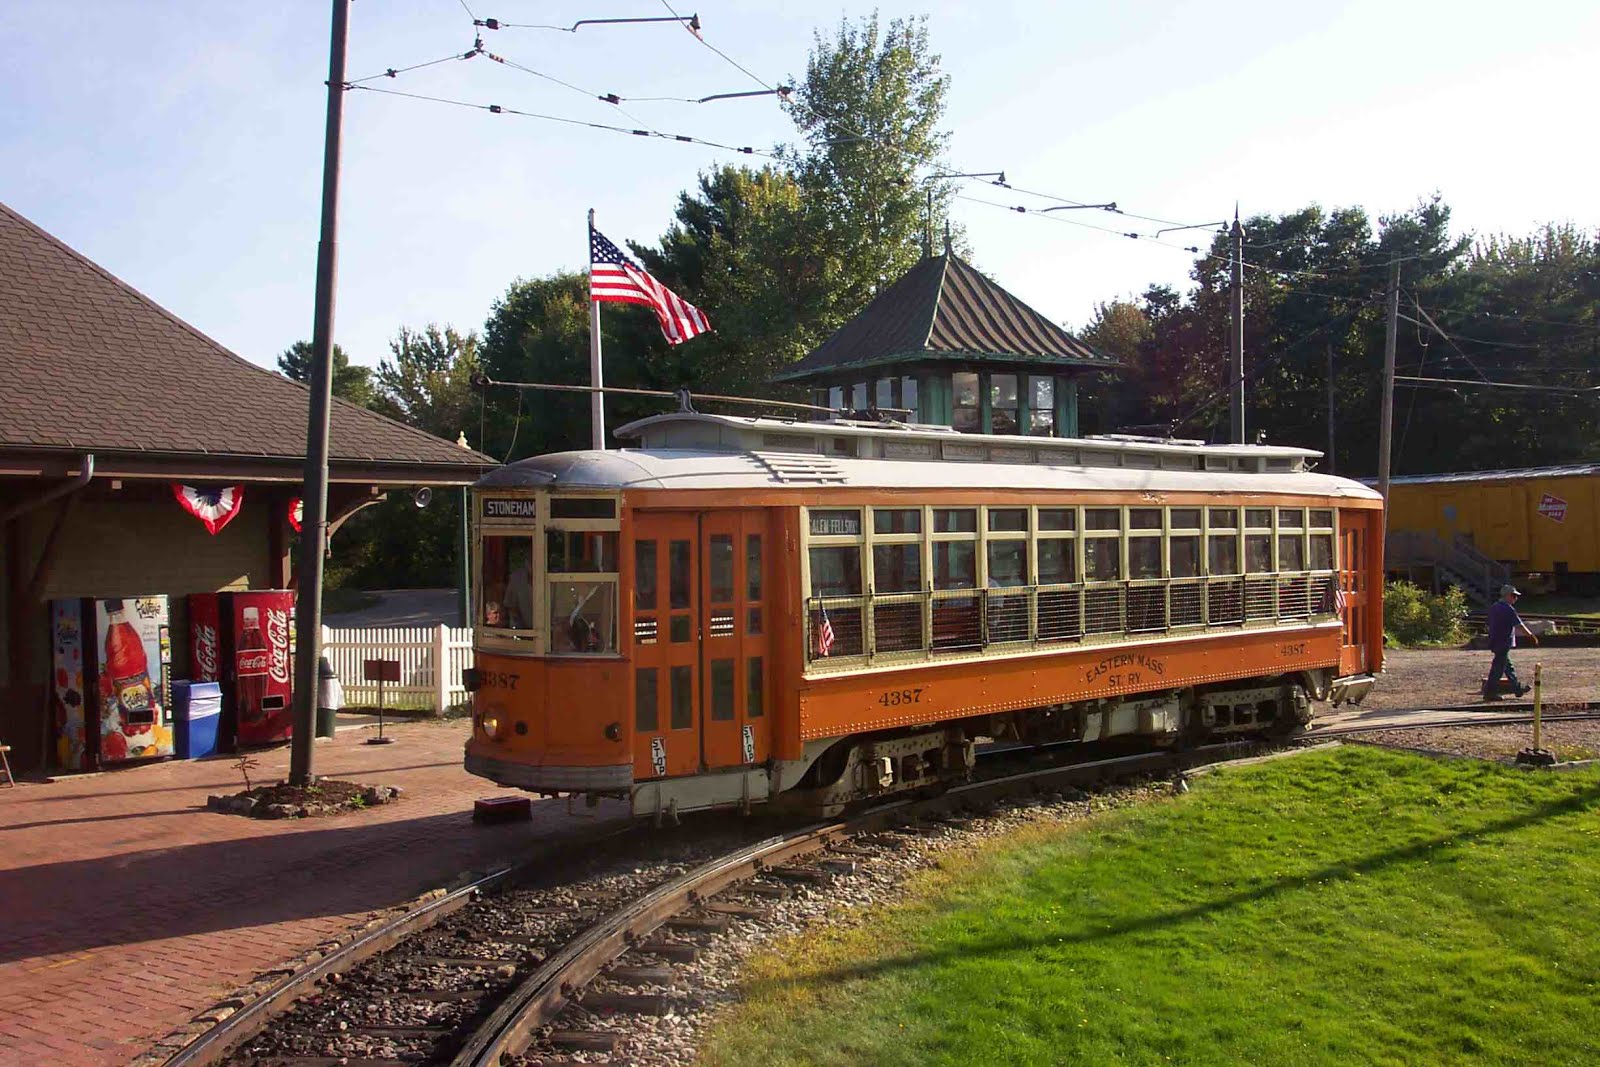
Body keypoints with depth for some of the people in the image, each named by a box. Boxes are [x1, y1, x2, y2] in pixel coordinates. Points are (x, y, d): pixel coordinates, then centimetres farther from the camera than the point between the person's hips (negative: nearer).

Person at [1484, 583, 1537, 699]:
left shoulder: (1493, 607, 11)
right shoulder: (1508, 609, -17)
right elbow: (1519, 625, -15)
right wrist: (1531, 635, -5)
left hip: (1495, 642, 9)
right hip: (1504, 643, -9)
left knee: (1508, 666, 19)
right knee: (1498, 667, -5)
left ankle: (1517, 688, 30)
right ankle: (1490, 692, -3)